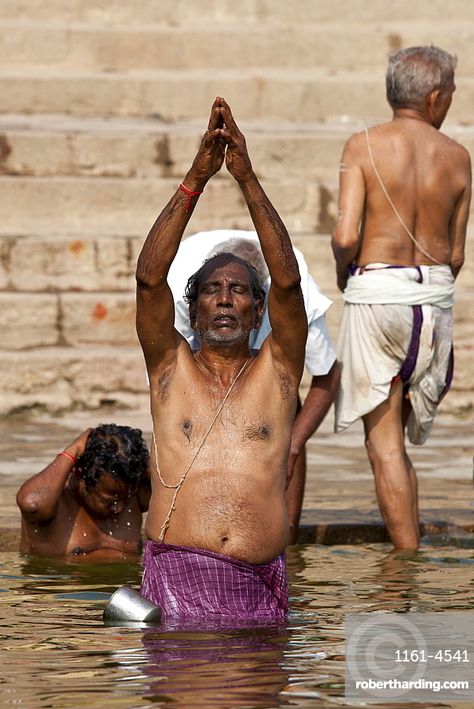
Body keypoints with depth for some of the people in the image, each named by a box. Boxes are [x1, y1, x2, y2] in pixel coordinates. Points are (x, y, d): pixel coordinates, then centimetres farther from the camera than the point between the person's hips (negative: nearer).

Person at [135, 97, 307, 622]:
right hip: (177, 574, -1)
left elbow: (287, 282, 1)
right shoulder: (171, 368, 15)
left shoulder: (277, 372, 14)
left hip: (259, 584, 1)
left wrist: (247, 178, -5)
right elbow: (149, 278, 1)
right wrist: (195, 179, -6)